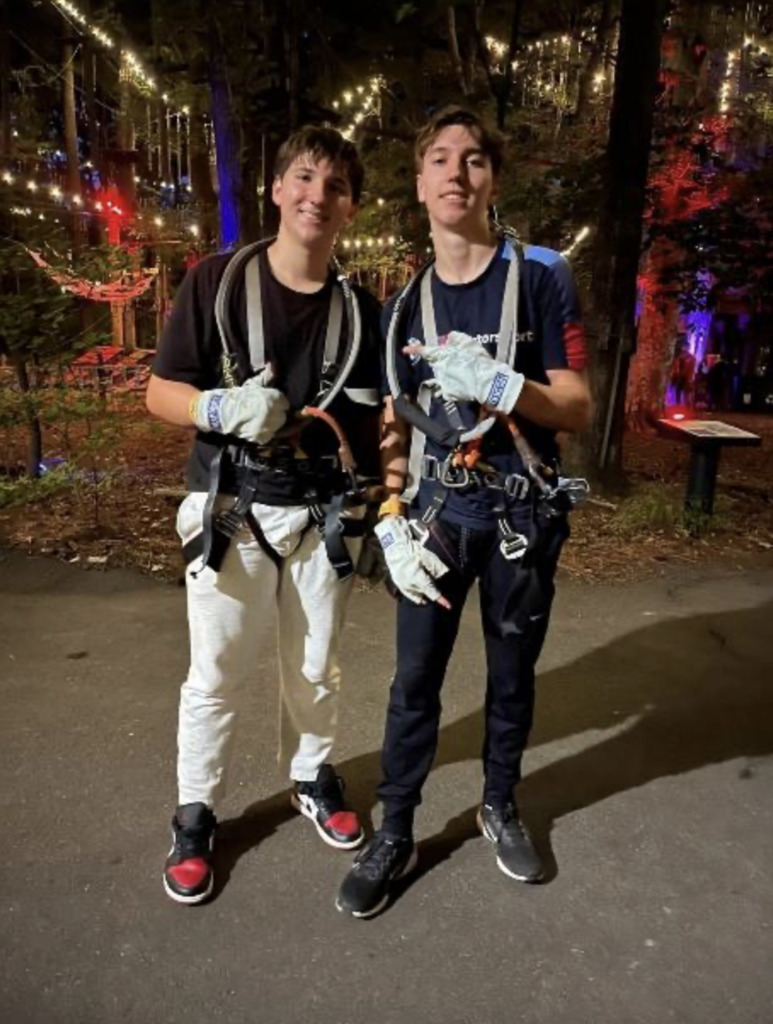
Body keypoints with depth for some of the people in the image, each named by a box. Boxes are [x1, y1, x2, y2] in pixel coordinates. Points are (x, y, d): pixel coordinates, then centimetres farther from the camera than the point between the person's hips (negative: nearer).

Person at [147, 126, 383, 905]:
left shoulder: (359, 309, 4)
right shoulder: (217, 281, -4)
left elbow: (371, 421, 5)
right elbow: (160, 391, -3)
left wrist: (332, 428, -16)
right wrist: (224, 408, -23)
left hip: (321, 516, 3)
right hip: (231, 513, -2)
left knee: (315, 669, 16)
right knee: (216, 675, 6)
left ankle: (312, 778, 39)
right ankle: (194, 815, 27)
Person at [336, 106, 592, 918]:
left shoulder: (540, 277, -5)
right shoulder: (403, 306, 5)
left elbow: (577, 410, -7)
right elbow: (394, 429, 7)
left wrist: (497, 382, -26)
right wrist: (392, 525, -5)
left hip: (521, 517, -1)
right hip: (435, 516, 2)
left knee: (511, 676, 14)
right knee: (415, 682, 5)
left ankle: (499, 807, 37)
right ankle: (395, 834, 23)